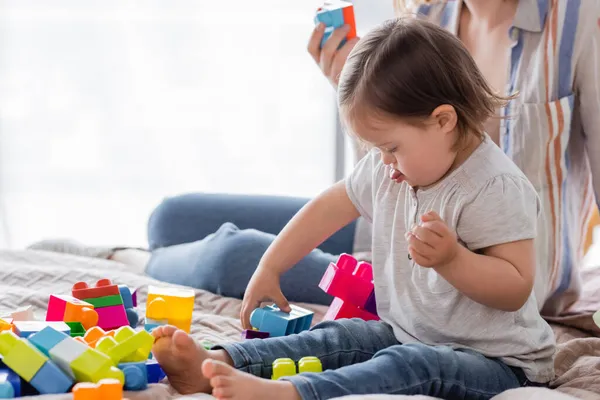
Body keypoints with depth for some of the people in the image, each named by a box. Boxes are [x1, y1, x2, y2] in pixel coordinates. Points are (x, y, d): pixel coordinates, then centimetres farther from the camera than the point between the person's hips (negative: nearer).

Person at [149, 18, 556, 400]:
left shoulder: (496, 188, -23)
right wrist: (268, 271, 16)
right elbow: (330, 207, 14)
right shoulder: (388, 170, 2)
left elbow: (516, 288, -23)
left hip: (496, 362, -8)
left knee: (415, 366, -34)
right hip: (407, 334, 8)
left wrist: (451, 258, -38)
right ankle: (216, 363, -23)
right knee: (337, 337, -9)